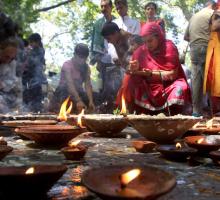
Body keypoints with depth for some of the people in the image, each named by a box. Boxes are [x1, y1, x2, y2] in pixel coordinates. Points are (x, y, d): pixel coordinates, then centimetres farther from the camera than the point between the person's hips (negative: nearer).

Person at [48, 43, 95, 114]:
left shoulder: (86, 67, -1)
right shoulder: (67, 65, -19)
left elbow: (88, 85, -11)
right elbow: (70, 84, -33)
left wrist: (91, 101, -27)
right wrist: (78, 100, -46)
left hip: (77, 92, 6)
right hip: (63, 93, -6)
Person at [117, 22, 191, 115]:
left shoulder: (169, 47, -8)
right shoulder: (141, 51, 0)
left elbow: (173, 74, -14)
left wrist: (151, 73, -22)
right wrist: (134, 70, -23)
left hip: (168, 85, -3)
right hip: (149, 88, 3)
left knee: (180, 88, -33)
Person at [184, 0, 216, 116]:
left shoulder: (194, 16, 24)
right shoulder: (213, 13, 4)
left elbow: (185, 37, 24)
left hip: (194, 49, 6)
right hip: (206, 48, -6)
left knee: (196, 79, 3)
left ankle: (196, 109, 3)